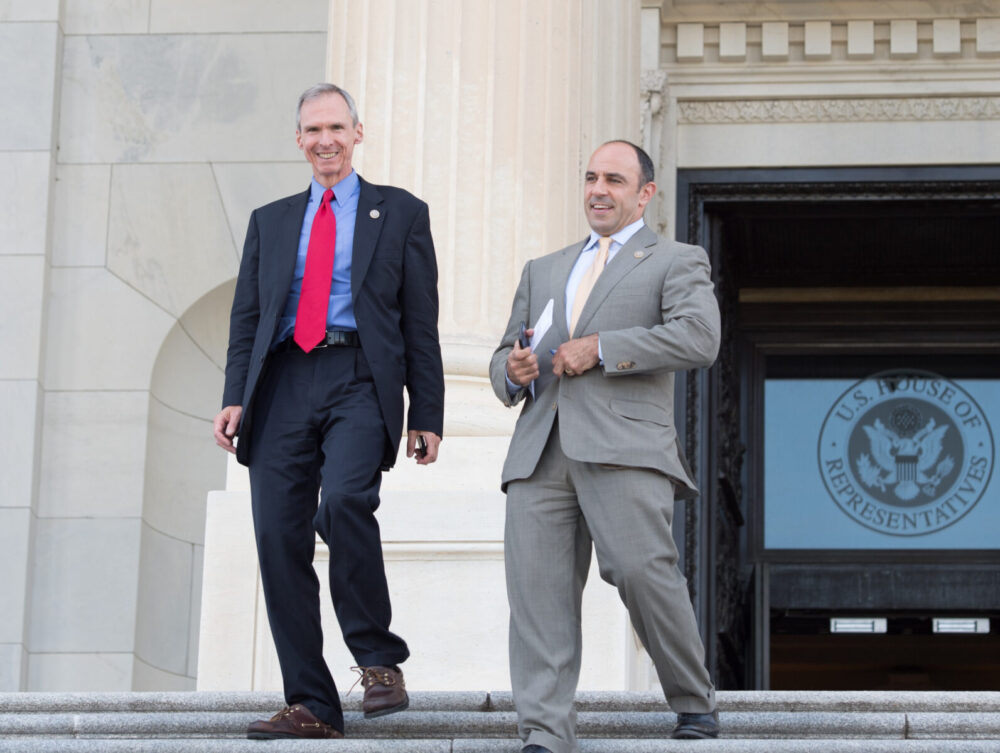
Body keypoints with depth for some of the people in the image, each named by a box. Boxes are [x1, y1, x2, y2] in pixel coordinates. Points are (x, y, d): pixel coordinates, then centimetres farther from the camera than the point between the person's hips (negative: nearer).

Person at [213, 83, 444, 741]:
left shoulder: (401, 213, 13)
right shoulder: (270, 221, 23)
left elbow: (420, 322, 8)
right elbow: (246, 317, 17)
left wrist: (427, 415, 2)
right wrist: (235, 397, 2)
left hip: (359, 380, -4)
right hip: (283, 384, 4)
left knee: (343, 500, -28)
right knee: (280, 536, -4)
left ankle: (379, 658, -10)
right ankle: (312, 706, 1)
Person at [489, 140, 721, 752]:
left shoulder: (677, 262, 13)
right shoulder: (544, 271, 30)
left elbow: (699, 338, -6)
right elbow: (504, 358, 30)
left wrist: (601, 348, -9)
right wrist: (512, 370, 5)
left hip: (624, 445, -4)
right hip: (541, 449, 5)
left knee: (643, 570, -19)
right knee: (538, 584, -10)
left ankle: (696, 702, 2)